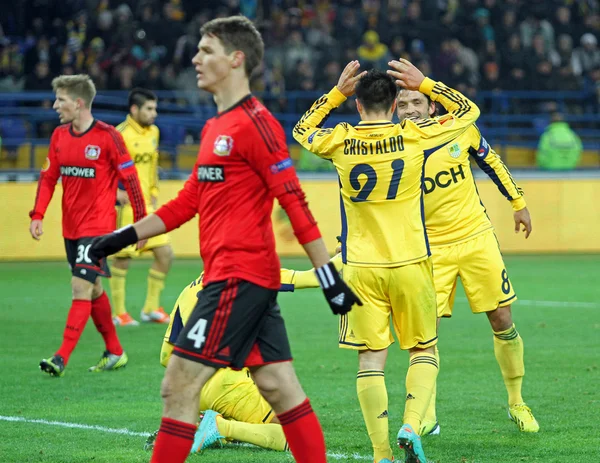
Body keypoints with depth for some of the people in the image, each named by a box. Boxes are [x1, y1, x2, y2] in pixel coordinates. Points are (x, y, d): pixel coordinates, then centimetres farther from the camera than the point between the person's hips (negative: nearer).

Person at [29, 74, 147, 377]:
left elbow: (129, 178, -9)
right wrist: (37, 215, -1)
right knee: (93, 290, 15)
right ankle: (115, 352, 27)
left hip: (98, 226, -7)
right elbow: (48, 177, 10)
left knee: (82, 288, -14)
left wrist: (141, 221, -7)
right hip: (71, 227, 7)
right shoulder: (59, 136, 6)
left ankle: (62, 358, -18)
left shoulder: (107, 136, -13)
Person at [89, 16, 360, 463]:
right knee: (280, 387, 8)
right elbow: (187, 203, 23)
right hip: (255, 277, 9)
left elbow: (294, 202, -15)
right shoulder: (214, 127, 18)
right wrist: (126, 235, 19)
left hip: (238, 278, -9)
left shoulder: (255, 123, -11)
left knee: (180, 386, -8)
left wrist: (327, 273, -17)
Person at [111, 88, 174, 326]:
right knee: (122, 258, -1)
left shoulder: (153, 132, 10)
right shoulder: (120, 134, -14)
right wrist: (115, 191, -18)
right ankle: (119, 313, 11)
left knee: (165, 254, 4)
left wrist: (153, 191, 15)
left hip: (148, 206, 7)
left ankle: (152, 308, 15)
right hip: (126, 206, -7)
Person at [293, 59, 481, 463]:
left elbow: (302, 129, 21)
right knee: (424, 350, 13)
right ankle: (412, 426, -9)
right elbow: (468, 111, 9)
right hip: (410, 264, -1)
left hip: (361, 269, 1)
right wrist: (424, 84, 8)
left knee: (371, 359, 2)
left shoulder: (339, 142, -2)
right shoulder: (414, 136, -6)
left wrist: (337, 92, 16)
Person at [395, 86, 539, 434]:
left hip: (477, 238, 1)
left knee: (503, 322, 4)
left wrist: (519, 203, 17)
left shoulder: (459, 130, -6)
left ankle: (517, 404, 22)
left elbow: (492, 163, 11)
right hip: (431, 248, -1)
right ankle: (428, 416, 0)